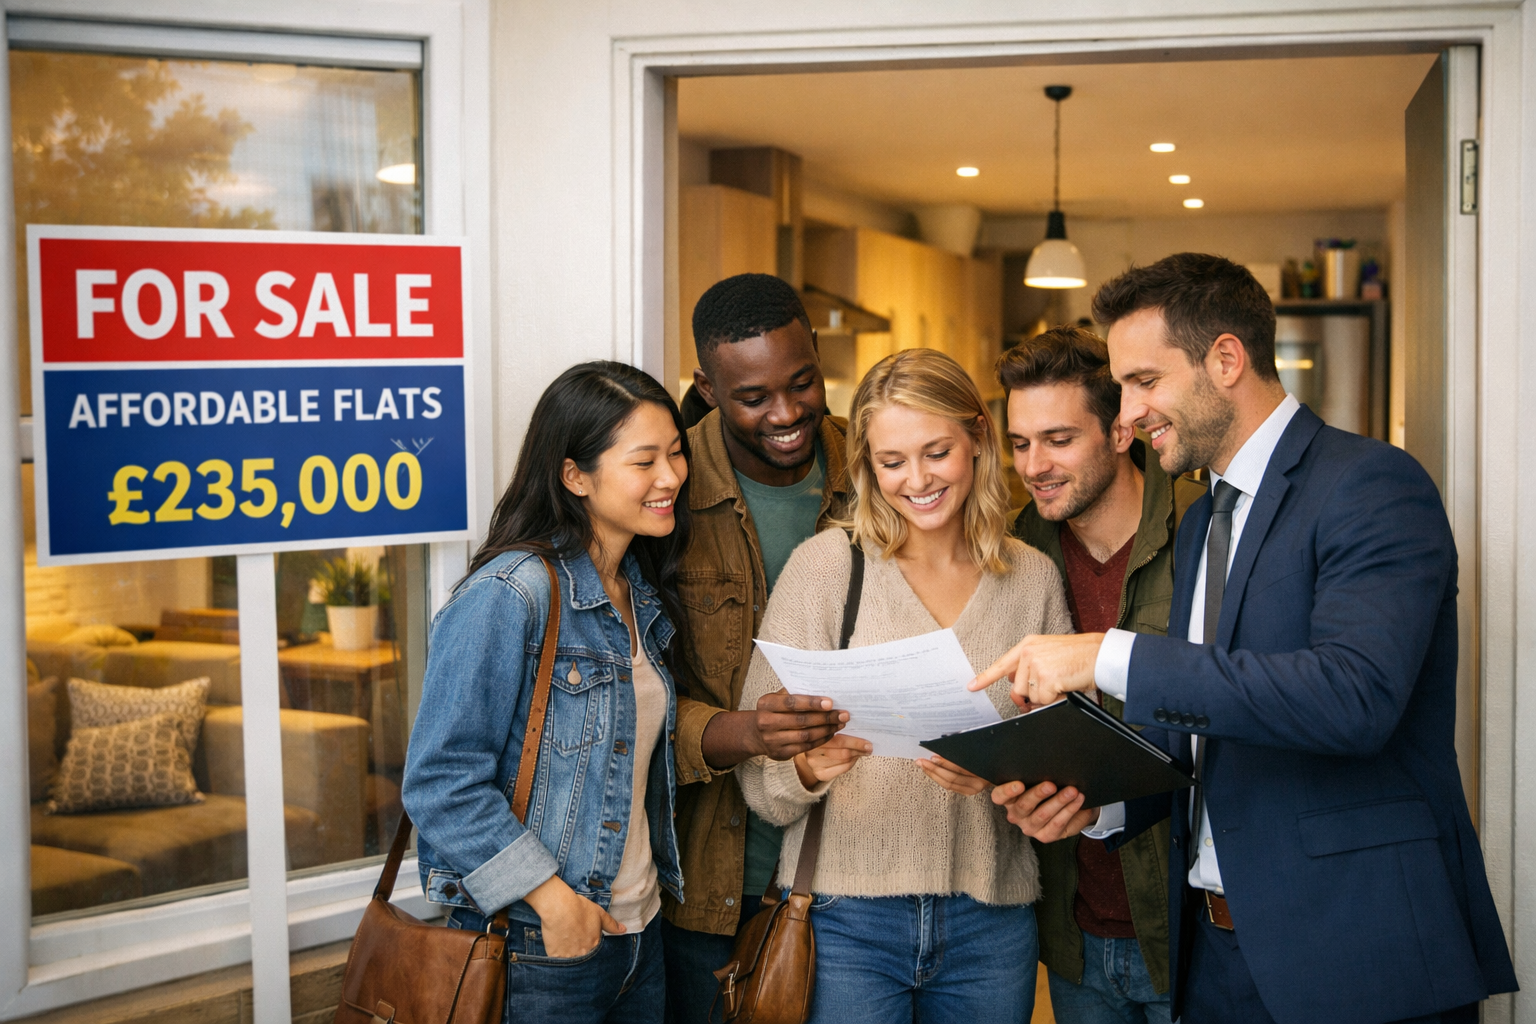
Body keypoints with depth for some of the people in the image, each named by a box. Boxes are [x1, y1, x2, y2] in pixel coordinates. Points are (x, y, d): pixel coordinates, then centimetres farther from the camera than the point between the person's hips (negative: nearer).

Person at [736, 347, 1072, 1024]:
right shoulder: (823, 565, -4)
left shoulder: (1034, 578, 5)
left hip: (991, 919, 3)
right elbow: (758, 775, -5)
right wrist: (809, 766, -25)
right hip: (849, 916, -2)